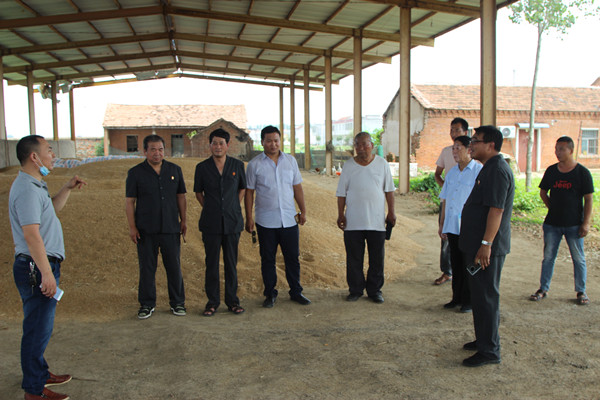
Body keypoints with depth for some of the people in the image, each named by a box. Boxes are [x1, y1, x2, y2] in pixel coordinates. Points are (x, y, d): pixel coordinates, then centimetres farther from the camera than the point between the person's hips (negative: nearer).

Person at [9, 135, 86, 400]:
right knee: (37, 328, -1)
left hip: (42, 266, 11)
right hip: (35, 268, -11)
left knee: (41, 326, 20)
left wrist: (67, 188, 16)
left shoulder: (35, 186, 14)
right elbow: (32, 235, -25)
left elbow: (53, 207, 33)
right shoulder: (27, 190, -19)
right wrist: (46, 273, -27)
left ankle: (41, 374, 34)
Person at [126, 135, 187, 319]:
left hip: (171, 228, 2)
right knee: (147, 268, 6)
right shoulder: (135, 173, 0)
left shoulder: (175, 170, 7)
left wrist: (183, 220, 6)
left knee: (174, 267, 6)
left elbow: (181, 196, 12)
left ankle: (177, 302, 20)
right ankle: (147, 304, 19)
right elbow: (129, 201, 0)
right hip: (146, 230, -1)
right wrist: (132, 227, -6)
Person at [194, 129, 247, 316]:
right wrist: (210, 209, 4)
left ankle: (232, 301, 19)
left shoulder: (237, 165, 1)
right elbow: (198, 192, 12)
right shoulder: (202, 167, 0)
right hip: (211, 223, 0)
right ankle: (212, 301, 17)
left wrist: (232, 207, 7)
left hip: (232, 222, 0)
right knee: (211, 263, 5)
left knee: (231, 262, 7)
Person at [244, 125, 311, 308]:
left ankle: (296, 292, 22)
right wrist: (249, 217, -3)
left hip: (289, 219, 2)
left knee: (293, 258, 7)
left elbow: (297, 187, 12)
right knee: (268, 259, 7)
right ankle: (270, 294, 21)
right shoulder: (254, 164, -1)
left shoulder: (290, 161, 7)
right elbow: (249, 192, 1)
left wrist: (303, 210, 7)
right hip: (266, 222, -2)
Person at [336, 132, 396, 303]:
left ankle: (374, 290, 20)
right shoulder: (348, 165, 3)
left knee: (377, 258, 6)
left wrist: (391, 212, 3)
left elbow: (389, 190, 8)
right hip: (353, 221, 0)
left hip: (377, 221, 0)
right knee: (354, 258, 6)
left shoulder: (382, 164, 4)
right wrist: (341, 214, 0)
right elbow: (341, 193, 6)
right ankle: (355, 289, 20)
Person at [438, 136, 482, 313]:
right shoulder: (452, 172, 13)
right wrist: (442, 224, 15)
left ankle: (469, 301, 14)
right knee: (456, 263, 13)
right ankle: (457, 298, 24)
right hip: (452, 226, 6)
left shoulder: (479, 171, -7)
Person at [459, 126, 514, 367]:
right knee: (480, 293, 18)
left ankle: (490, 350, 4)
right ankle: (483, 339, 30)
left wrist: (486, 244, -26)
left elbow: (496, 210, -25)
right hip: (478, 244, 11)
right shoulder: (489, 168, 16)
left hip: (488, 247, -11)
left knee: (486, 296, -4)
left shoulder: (497, 170, -18)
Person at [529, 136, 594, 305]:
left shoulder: (582, 172, -5)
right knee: (548, 257, 8)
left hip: (574, 224, -3)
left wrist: (586, 223, -11)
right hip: (552, 223, 3)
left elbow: (588, 199, -5)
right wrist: (553, 207, 4)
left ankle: (581, 291, 19)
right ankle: (543, 289, 18)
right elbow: (543, 192, 17)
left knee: (578, 259, 6)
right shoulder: (551, 171, 4)